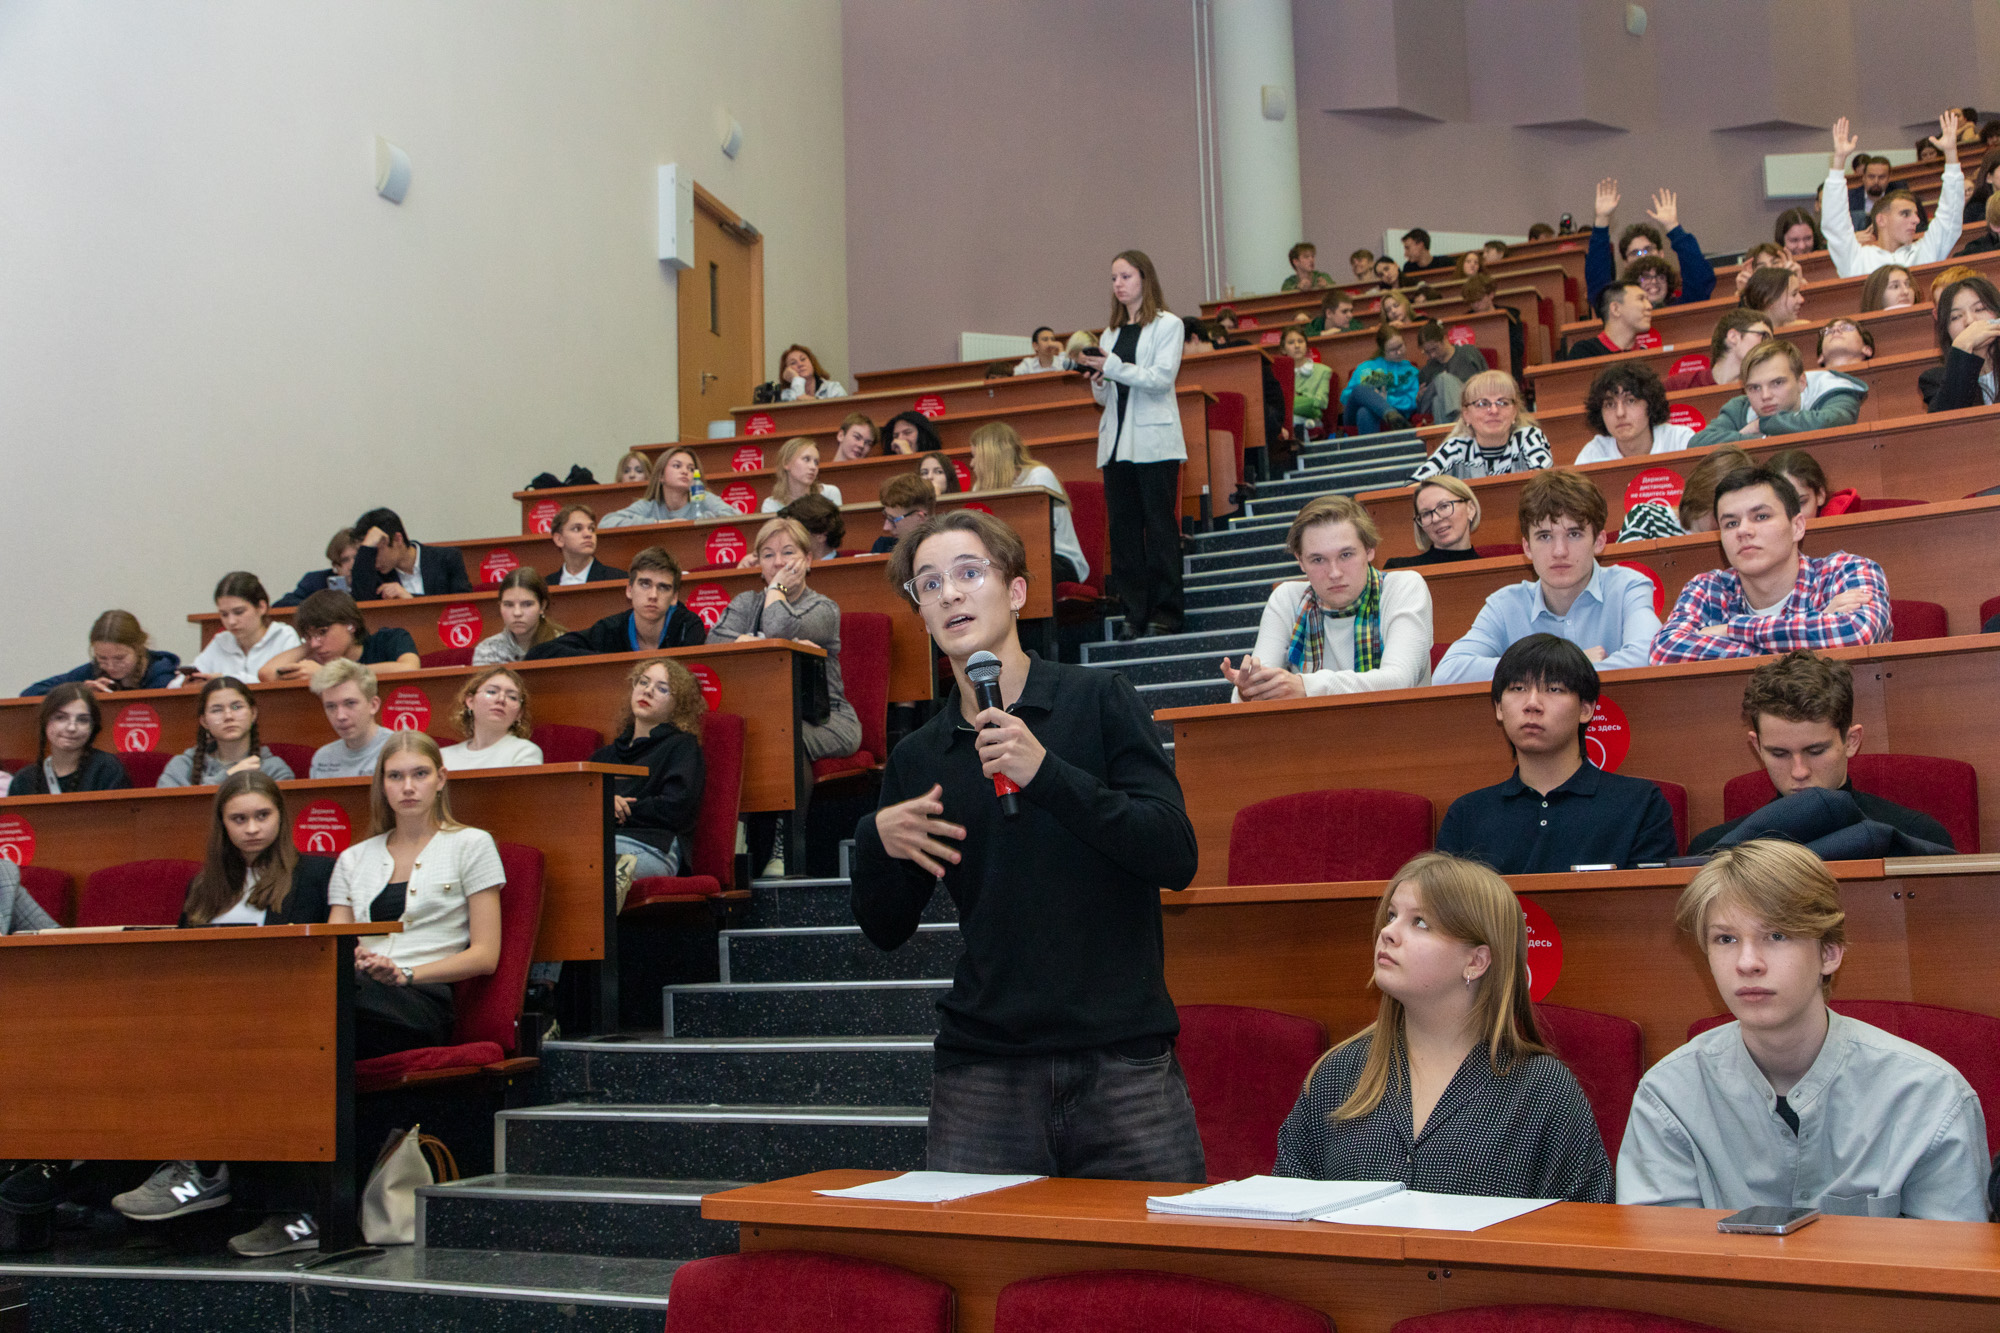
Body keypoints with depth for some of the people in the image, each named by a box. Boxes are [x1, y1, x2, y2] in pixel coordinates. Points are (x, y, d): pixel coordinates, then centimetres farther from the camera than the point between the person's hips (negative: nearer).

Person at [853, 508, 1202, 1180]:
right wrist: (876, 842, -5)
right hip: (982, 1068, 2)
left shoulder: (1100, 700, 1)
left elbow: (1176, 857, -9)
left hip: (1125, 1063, -2)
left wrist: (1046, 772, -18)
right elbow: (886, 930, 15)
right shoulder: (917, 758, 10)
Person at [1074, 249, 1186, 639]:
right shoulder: (1111, 332, 18)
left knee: (1160, 525, -5)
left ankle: (1165, 612, -2)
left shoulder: (1167, 325, 2)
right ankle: (1134, 612, 6)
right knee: (1123, 526, 2)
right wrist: (1097, 379, -2)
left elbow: (1162, 378, -12)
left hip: (1154, 439, -6)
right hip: (1117, 441, 6)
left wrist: (1113, 366, -18)